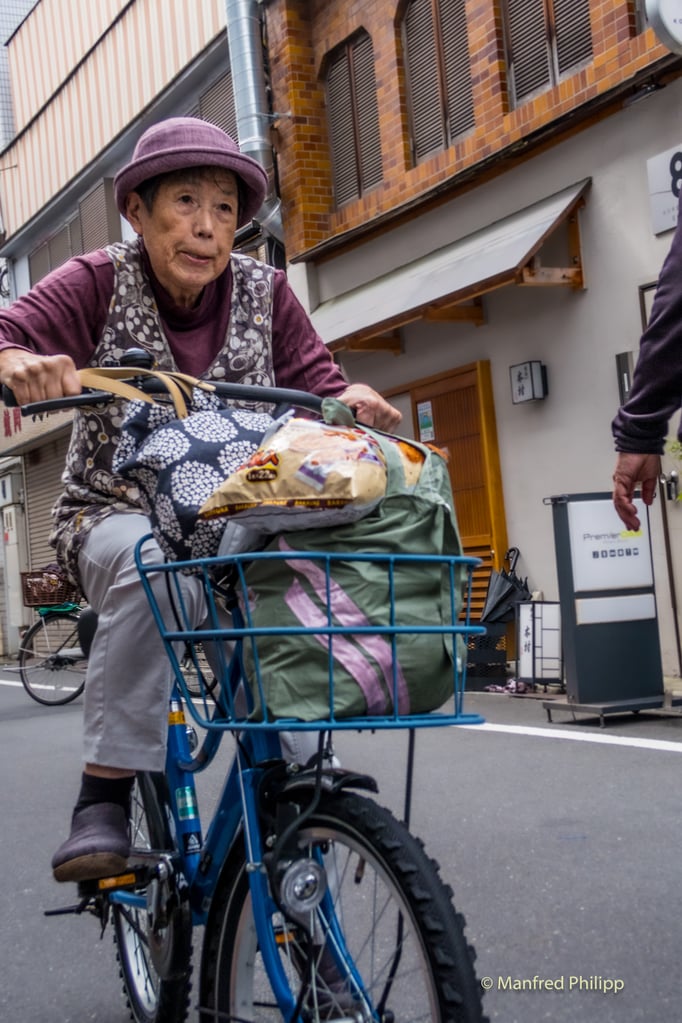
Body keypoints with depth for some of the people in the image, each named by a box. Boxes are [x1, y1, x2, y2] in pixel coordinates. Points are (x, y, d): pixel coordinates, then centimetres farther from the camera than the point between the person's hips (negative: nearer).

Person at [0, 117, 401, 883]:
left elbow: (314, 386, -2)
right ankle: (103, 796, -29)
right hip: (116, 515, -3)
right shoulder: (98, 283, -8)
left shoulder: (264, 293, -2)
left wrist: (349, 399, -25)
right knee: (155, 567, -37)